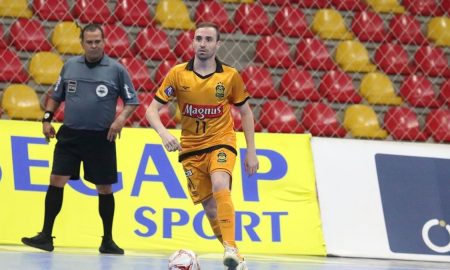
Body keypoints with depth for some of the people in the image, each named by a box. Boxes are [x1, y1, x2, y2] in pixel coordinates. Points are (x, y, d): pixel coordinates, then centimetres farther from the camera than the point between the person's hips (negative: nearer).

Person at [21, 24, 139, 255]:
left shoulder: (116, 70, -2)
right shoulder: (70, 66, 7)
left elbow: (132, 101, 1)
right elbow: (56, 96, 16)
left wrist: (121, 118, -16)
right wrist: (47, 119, 4)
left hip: (101, 138, -2)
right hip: (70, 135, 2)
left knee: (105, 188, 6)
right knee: (57, 180, -8)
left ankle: (108, 241, 18)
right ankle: (46, 236, -4)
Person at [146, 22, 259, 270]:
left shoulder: (230, 76, -6)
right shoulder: (178, 73, -6)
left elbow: (245, 112, 7)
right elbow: (152, 109, -6)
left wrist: (251, 151, 3)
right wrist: (164, 134, -25)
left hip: (221, 142, -2)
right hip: (191, 147, 2)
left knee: (220, 188, -29)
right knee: (208, 204, 3)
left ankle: (231, 249, -36)